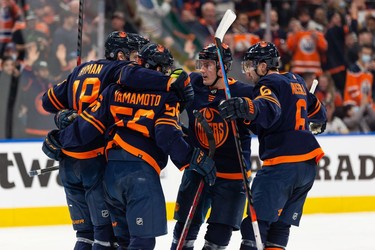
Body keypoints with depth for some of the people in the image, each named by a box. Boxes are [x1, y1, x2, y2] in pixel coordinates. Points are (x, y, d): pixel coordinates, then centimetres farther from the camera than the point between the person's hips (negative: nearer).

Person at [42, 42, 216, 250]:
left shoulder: (115, 89, 13)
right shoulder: (166, 96, 2)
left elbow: (89, 125, 9)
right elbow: (168, 136, -11)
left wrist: (58, 140, 21)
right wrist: (194, 159, -8)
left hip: (111, 171, 6)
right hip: (141, 171, -6)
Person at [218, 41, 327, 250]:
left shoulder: (268, 84, -5)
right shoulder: (296, 82, 20)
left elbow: (270, 109, -28)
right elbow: (317, 110, 37)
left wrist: (246, 107, -47)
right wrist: (319, 123, 60)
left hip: (283, 162, -9)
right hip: (309, 164, 9)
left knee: (256, 221, -13)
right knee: (280, 225, 10)